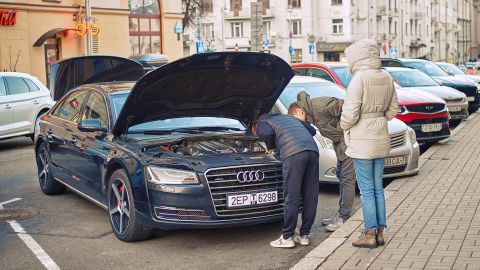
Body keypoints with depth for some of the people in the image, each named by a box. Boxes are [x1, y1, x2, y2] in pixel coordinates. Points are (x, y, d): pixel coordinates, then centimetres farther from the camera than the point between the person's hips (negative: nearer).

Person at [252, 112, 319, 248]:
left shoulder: (261, 123, 20)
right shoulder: (289, 117, 39)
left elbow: (267, 134, -4)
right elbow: (312, 130, 33)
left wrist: (270, 146, 16)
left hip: (293, 153, -6)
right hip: (313, 150, 6)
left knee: (291, 197, -1)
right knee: (310, 197, 9)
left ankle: (287, 238, 4)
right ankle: (304, 235, 17)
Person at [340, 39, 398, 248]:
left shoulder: (360, 78, -17)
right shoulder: (386, 79, 6)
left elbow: (350, 113, -18)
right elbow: (393, 108, 14)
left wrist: (344, 126, 0)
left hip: (362, 140, -7)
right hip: (381, 137, 7)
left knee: (366, 189, 1)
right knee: (378, 187, 14)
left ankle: (370, 234, 7)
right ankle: (380, 231, 20)